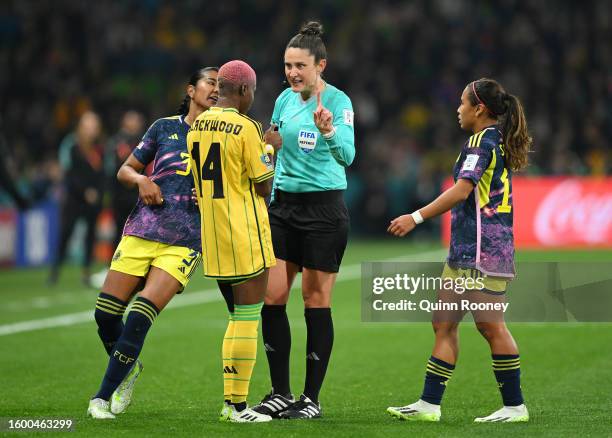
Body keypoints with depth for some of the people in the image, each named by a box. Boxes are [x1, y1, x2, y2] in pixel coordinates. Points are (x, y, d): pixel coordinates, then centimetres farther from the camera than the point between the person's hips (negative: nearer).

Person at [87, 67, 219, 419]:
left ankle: (104, 396, -4)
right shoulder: (165, 128, 10)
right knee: (105, 313, -3)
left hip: (184, 242, -2)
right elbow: (125, 169, 17)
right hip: (142, 230, 2)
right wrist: (141, 179, -4)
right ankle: (129, 369, 26)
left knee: (139, 319, -16)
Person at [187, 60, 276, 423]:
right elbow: (264, 188, -11)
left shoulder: (197, 126, 8)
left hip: (212, 234, 7)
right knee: (249, 318, 0)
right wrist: (270, 149, 5)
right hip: (245, 236, -7)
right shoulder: (246, 128, -14)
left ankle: (230, 401, 15)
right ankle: (239, 406, 0)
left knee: (239, 316, 16)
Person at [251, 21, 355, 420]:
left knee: (316, 302, -1)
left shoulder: (338, 101, -11)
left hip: (324, 209, -6)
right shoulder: (286, 99, 8)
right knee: (272, 297, 0)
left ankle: (312, 398, 6)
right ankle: (280, 392, 9)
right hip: (283, 204, 6)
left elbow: (347, 156, -24)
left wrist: (329, 132, -42)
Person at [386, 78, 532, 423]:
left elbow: (462, 190, -20)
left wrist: (416, 218, -21)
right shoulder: (498, 142, 18)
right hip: (465, 251, 10)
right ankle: (429, 405, 7)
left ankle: (515, 407, 0)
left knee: (490, 326, -6)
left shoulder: (482, 141, -11)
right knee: (444, 324, 8)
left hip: (483, 250, -10)